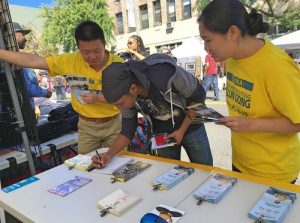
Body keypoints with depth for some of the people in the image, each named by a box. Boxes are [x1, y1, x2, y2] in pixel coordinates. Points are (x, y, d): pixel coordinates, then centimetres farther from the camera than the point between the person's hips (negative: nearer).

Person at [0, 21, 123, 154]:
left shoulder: (117, 63, -16)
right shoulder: (70, 61, -12)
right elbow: (32, 61, -9)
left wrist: (98, 98, -25)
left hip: (113, 124, -1)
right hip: (86, 125, 2)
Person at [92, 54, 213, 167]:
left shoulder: (168, 75, -36)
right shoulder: (126, 95, -20)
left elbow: (199, 96, -19)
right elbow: (127, 130, -9)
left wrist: (182, 130, -19)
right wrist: (109, 154, -24)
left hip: (190, 125, -2)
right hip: (162, 134, 3)